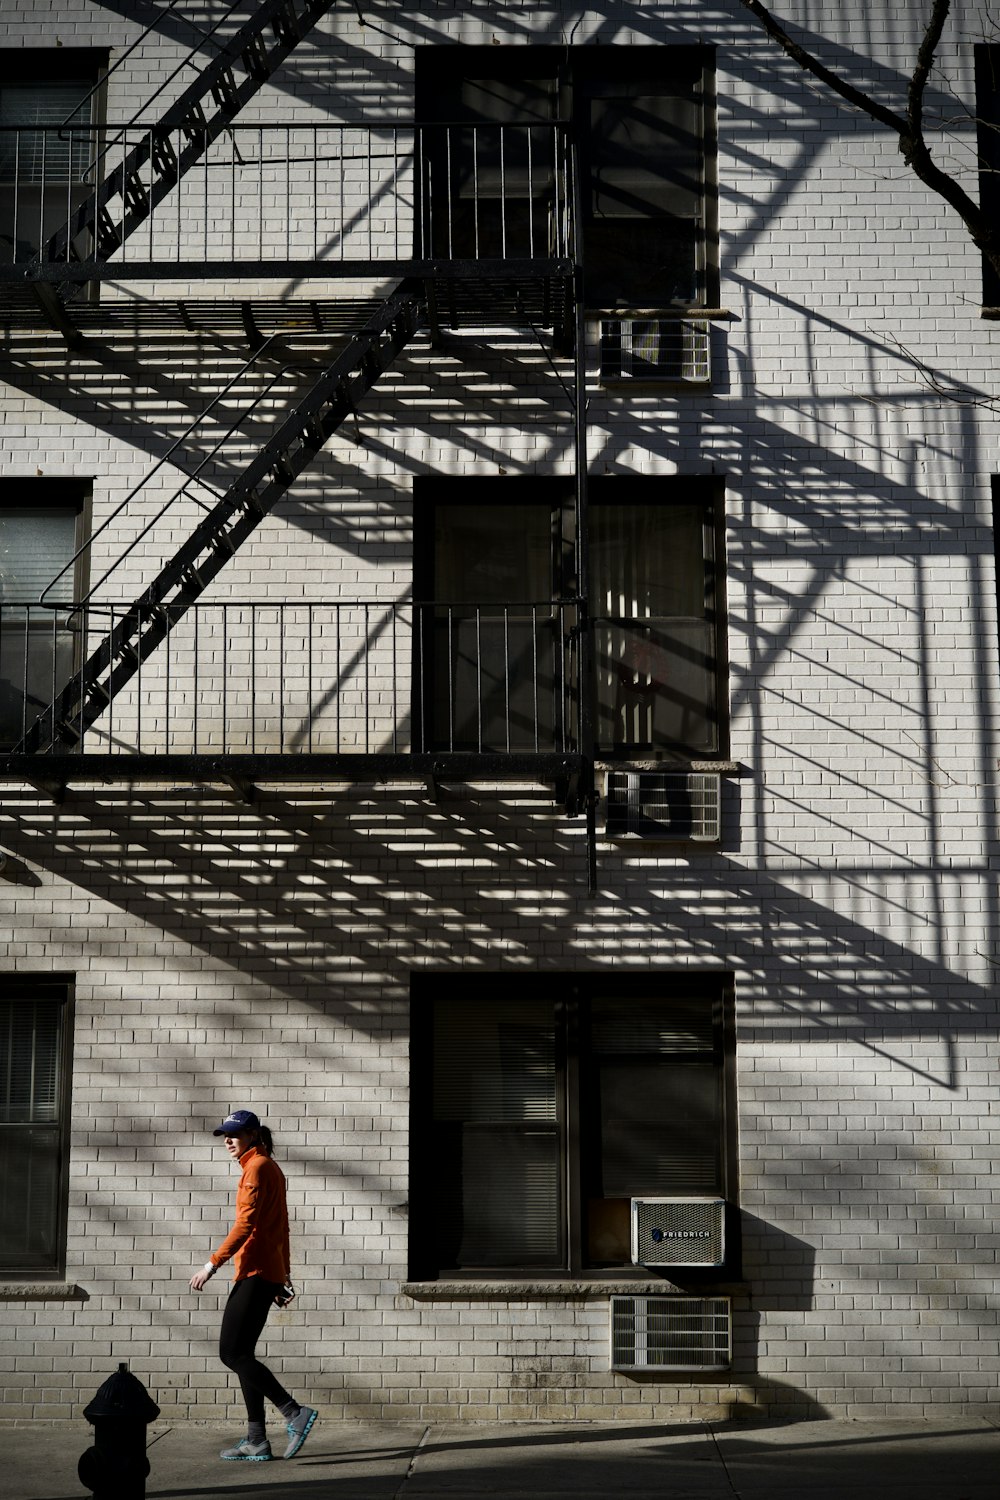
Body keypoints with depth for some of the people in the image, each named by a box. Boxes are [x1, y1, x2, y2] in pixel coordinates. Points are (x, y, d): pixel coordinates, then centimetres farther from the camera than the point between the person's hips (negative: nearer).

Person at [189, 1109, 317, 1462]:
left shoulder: (257, 1168, -10)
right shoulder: (271, 1168, 21)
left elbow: (246, 1224, -19)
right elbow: (281, 1228, 23)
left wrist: (213, 1263, -19)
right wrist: (282, 1279, 24)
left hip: (255, 1272, -10)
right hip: (269, 1272, 10)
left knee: (232, 1352, -11)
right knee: (241, 1354, 11)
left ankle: (295, 1414, -14)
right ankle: (256, 1441, 11)